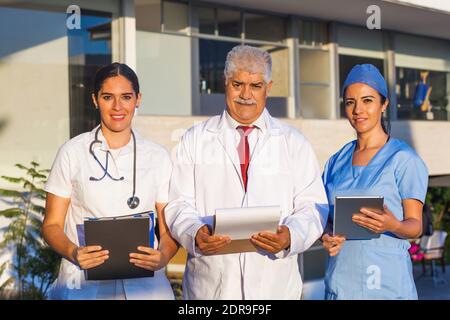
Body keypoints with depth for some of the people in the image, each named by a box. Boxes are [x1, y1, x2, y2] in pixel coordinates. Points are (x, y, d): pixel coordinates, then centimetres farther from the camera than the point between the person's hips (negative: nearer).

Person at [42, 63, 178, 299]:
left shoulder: (158, 157, 7)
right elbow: (52, 224, 3)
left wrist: (162, 257, -14)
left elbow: (170, 228, 6)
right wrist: (73, 253, -16)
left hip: (144, 286, 2)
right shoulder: (72, 153, 3)